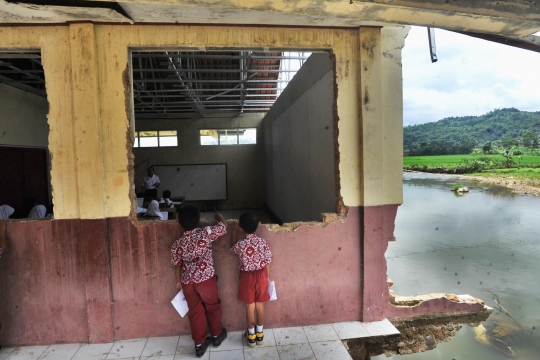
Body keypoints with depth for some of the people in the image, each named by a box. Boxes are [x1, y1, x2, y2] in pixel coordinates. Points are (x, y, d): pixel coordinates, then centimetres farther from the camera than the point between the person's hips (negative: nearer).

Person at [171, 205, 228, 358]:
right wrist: (218, 216, 19)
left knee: (195, 312, 16)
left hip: (187, 281, 3)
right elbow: (223, 226, -1)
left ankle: (199, 344, 26)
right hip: (205, 278, -3)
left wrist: (178, 282, 23)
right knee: (212, 307, 19)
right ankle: (217, 335, 37)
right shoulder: (205, 233, -13)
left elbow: (177, 265, 7)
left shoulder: (177, 244, -2)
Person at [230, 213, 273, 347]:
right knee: (260, 305, 16)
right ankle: (259, 334, 29)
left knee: (250, 306, 13)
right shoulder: (263, 242, -14)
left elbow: (232, 250, 7)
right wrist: (267, 276, 10)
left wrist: (234, 231, 12)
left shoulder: (240, 244, -18)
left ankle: (251, 335, 27)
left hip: (247, 276, -1)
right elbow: (267, 262, -6)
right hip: (261, 275, 2)